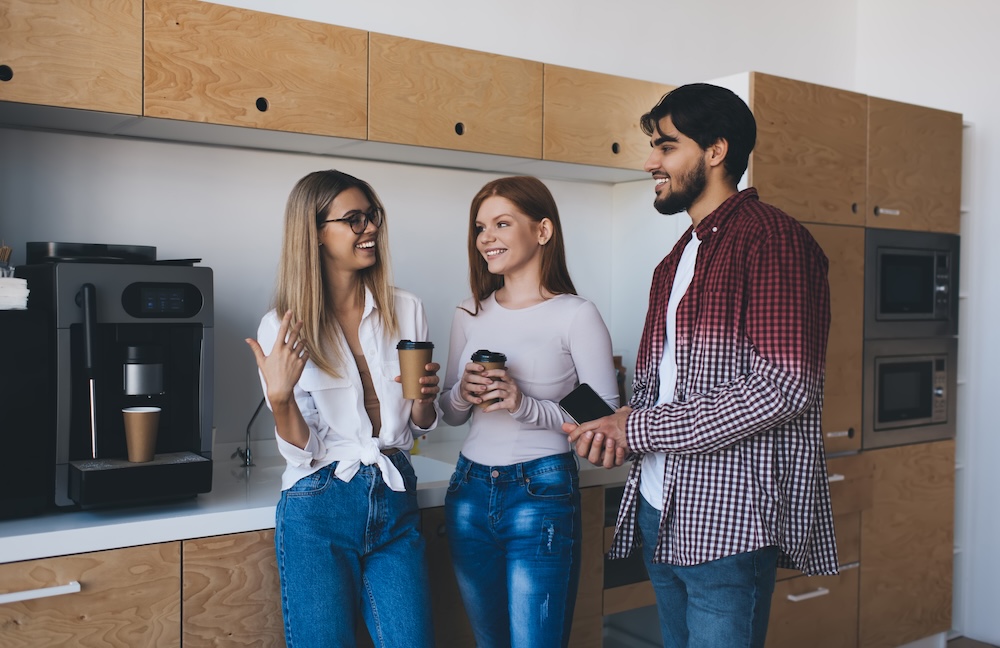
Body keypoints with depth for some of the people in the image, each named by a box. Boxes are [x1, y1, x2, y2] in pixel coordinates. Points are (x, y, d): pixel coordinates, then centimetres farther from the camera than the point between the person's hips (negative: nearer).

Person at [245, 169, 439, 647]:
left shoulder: (406, 311, 3)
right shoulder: (282, 328, -4)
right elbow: (301, 450, -5)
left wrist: (425, 397, -10)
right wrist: (280, 396, -22)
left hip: (395, 502, 3)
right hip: (318, 509, -2)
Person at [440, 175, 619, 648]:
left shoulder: (576, 316, -9)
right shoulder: (470, 314, 8)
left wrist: (525, 405, -21)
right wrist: (462, 394, -8)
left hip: (541, 496, -5)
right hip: (470, 492, 6)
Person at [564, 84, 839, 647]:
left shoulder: (771, 237, -11)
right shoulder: (678, 259, 18)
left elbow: (785, 386, -21)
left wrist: (638, 429, -15)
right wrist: (618, 431, -3)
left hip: (729, 521, -8)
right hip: (661, 513, 8)